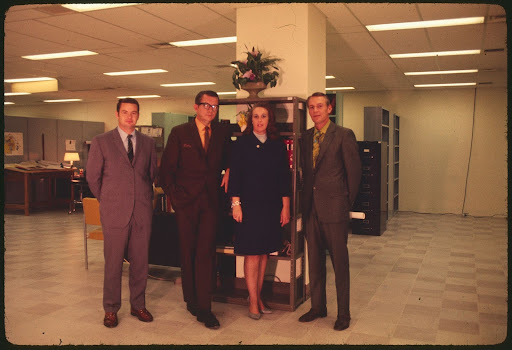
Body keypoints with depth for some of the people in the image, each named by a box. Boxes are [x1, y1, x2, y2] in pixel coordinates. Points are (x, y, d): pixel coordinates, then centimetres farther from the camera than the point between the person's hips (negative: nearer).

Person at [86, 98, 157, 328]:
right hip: (115, 213, -2)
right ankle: (111, 309, 21)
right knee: (113, 264, 5)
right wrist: (108, 201, 8)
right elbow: (92, 177, 6)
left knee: (140, 262, 9)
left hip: (142, 213, 3)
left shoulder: (148, 143, 9)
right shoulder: (101, 142, 2)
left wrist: (145, 199, 11)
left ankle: (138, 305, 25)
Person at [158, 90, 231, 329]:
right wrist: (172, 195, -3)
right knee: (188, 252, 8)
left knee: (206, 252, -4)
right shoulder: (179, 133, 2)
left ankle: (204, 307, 2)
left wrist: (228, 170, 1)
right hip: (186, 201, -1)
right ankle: (191, 299, 24)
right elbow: (167, 167, 3)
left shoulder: (223, 132, 8)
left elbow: (229, 155, 22)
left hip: (210, 200, 1)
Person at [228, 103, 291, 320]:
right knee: (252, 254, -2)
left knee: (264, 253, 10)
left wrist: (285, 206, 4)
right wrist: (235, 203, -9)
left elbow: (284, 177, 8)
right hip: (249, 205, -3)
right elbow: (234, 174, -2)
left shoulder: (277, 146, 9)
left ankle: (258, 296, 22)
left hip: (271, 206, 3)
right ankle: (253, 302, 8)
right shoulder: (242, 143, 1)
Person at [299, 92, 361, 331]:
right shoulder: (306, 137, 12)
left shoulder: (344, 135, -5)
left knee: (339, 262, 4)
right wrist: (307, 199, 10)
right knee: (314, 260, 13)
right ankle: (318, 306, 28)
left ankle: (343, 313, 17)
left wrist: (347, 202, -2)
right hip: (312, 208, 6)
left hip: (335, 208, -5)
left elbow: (354, 171, -4)